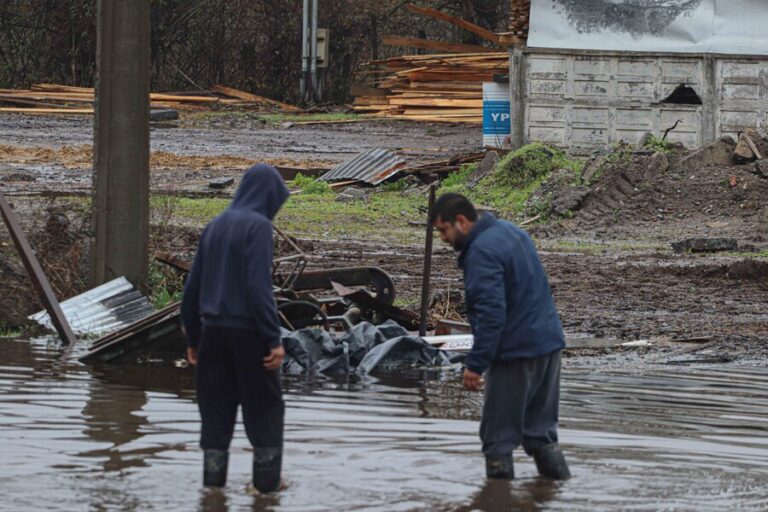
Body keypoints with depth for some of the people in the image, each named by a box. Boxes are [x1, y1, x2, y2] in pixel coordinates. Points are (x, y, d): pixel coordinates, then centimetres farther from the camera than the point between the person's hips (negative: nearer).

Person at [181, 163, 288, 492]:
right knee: (265, 411, 4)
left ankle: (213, 488, 6)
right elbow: (258, 286, -19)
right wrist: (274, 339, -18)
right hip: (248, 332, -6)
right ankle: (267, 485, 4)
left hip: (213, 330, 6)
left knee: (216, 415, 8)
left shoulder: (214, 227, 11)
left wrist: (193, 337, 19)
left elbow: (193, 287, 12)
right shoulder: (258, 226, -10)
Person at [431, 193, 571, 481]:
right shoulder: (511, 232, 13)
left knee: (499, 435, -2)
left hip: (516, 352, -10)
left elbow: (491, 313, -25)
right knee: (540, 427, 18)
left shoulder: (482, 252, -19)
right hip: (550, 341, 10)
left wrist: (475, 364, -23)